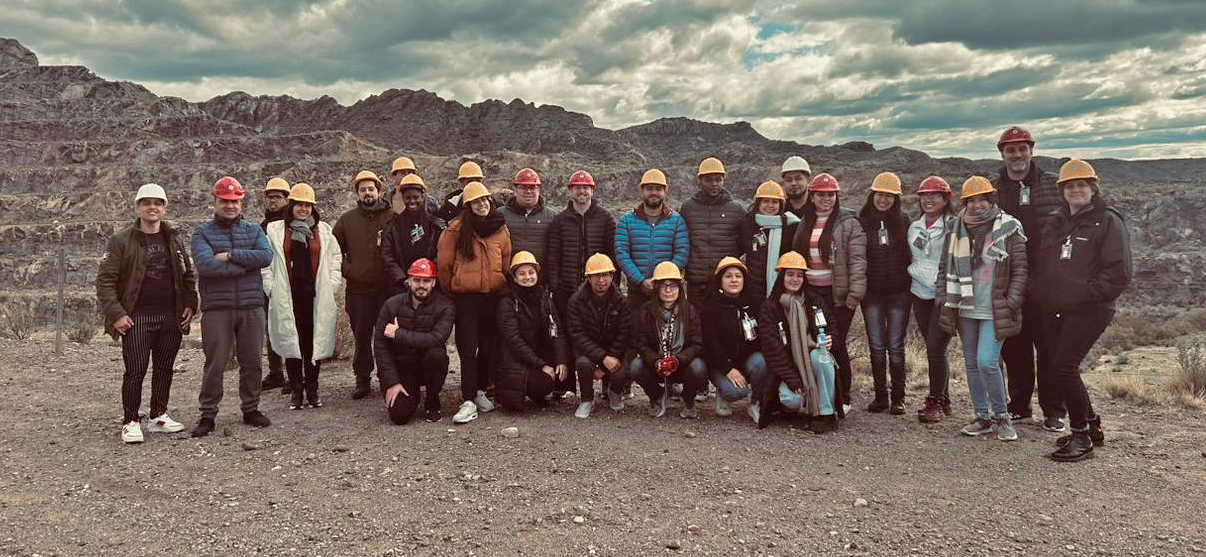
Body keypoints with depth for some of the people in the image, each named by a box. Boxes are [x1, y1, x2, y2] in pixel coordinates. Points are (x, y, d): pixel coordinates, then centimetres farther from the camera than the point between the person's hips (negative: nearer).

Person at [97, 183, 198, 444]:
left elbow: (189, 275, 17)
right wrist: (115, 314, -12)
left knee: (164, 368, 11)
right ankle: (130, 422, 6)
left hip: (172, 318, 4)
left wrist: (190, 305, 5)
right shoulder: (121, 241, -2)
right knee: (136, 371, -4)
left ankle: (159, 416, 23)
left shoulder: (175, 239, 11)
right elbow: (105, 280, -5)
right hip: (137, 319, -4)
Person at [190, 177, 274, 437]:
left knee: (252, 362, 9)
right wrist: (246, 264, -11)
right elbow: (205, 264, -15)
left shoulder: (253, 230, 12)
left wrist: (230, 255, -13)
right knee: (215, 364, 0)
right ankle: (208, 414, 11)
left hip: (251, 307, 3)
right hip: (216, 308, -2)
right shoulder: (202, 232, 4)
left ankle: (251, 409, 22)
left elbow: (266, 256, -8)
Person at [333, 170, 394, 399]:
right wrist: (347, 270, 2)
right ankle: (362, 380, 16)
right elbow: (335, 250, 15)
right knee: (361, 338, 6)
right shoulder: (346, 220, 11)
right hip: (357, 290, 2)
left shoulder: (391, 217, 3)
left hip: (387, 288, -2)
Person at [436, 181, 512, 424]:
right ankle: (468, 402, -4)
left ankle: (480, 391, 26)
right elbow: (444, 264, 1)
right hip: (465, 297, -3)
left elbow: (507, 265, 13)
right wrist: (451, 291, 8)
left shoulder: (501, 229, 7)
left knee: (489, 347, 9)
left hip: (494, 297, 3)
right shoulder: (457, 229, -4)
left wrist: (503, 290, 13)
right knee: (468, 350, -5)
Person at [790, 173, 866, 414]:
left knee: (836, 344, -4)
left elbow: (857, 259, -10)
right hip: (810, 292, 5)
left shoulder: (848, 223, -3)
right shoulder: (804, 224, 15)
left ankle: (843, 400, 9)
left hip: (838, 294, -5)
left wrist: (855, 292, -18)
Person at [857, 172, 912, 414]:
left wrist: (911, 284, -2)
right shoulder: (861, 222, 2)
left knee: (896, 347, 3)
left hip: (898, 294, 0)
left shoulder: (903, 223, 4)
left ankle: (898, 397, 12)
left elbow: (911, 256, 6)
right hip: (872, 294, 0)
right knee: (876, 347, 5)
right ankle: (880, 395, 15)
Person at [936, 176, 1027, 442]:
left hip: (994, 311, -5)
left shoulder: (1009, 228, -5)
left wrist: (1011, 302, -12)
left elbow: (1020, 270, -5)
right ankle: (983, 417, 23)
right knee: (971, 364, 10)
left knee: (987, 362, -14)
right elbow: (945, 267, 13)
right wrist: (943, 298, 4)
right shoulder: (957, 230, 6)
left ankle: (1001, 415, 7)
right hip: (965, 310, 5)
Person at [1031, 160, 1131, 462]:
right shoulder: (1056, 223, 16)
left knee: (1064, 366, -16)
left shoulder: (1108, 222, -4)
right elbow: (1040, 264, 23)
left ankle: (1081, 437, -5)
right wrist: (1039, 291, 8)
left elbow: (1119, 274, -11)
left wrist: (1085, 294, -15)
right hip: (1053, 310, 7)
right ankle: (1091, 427, 28)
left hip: (1088, 311, -7)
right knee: (1063, 369, 10)